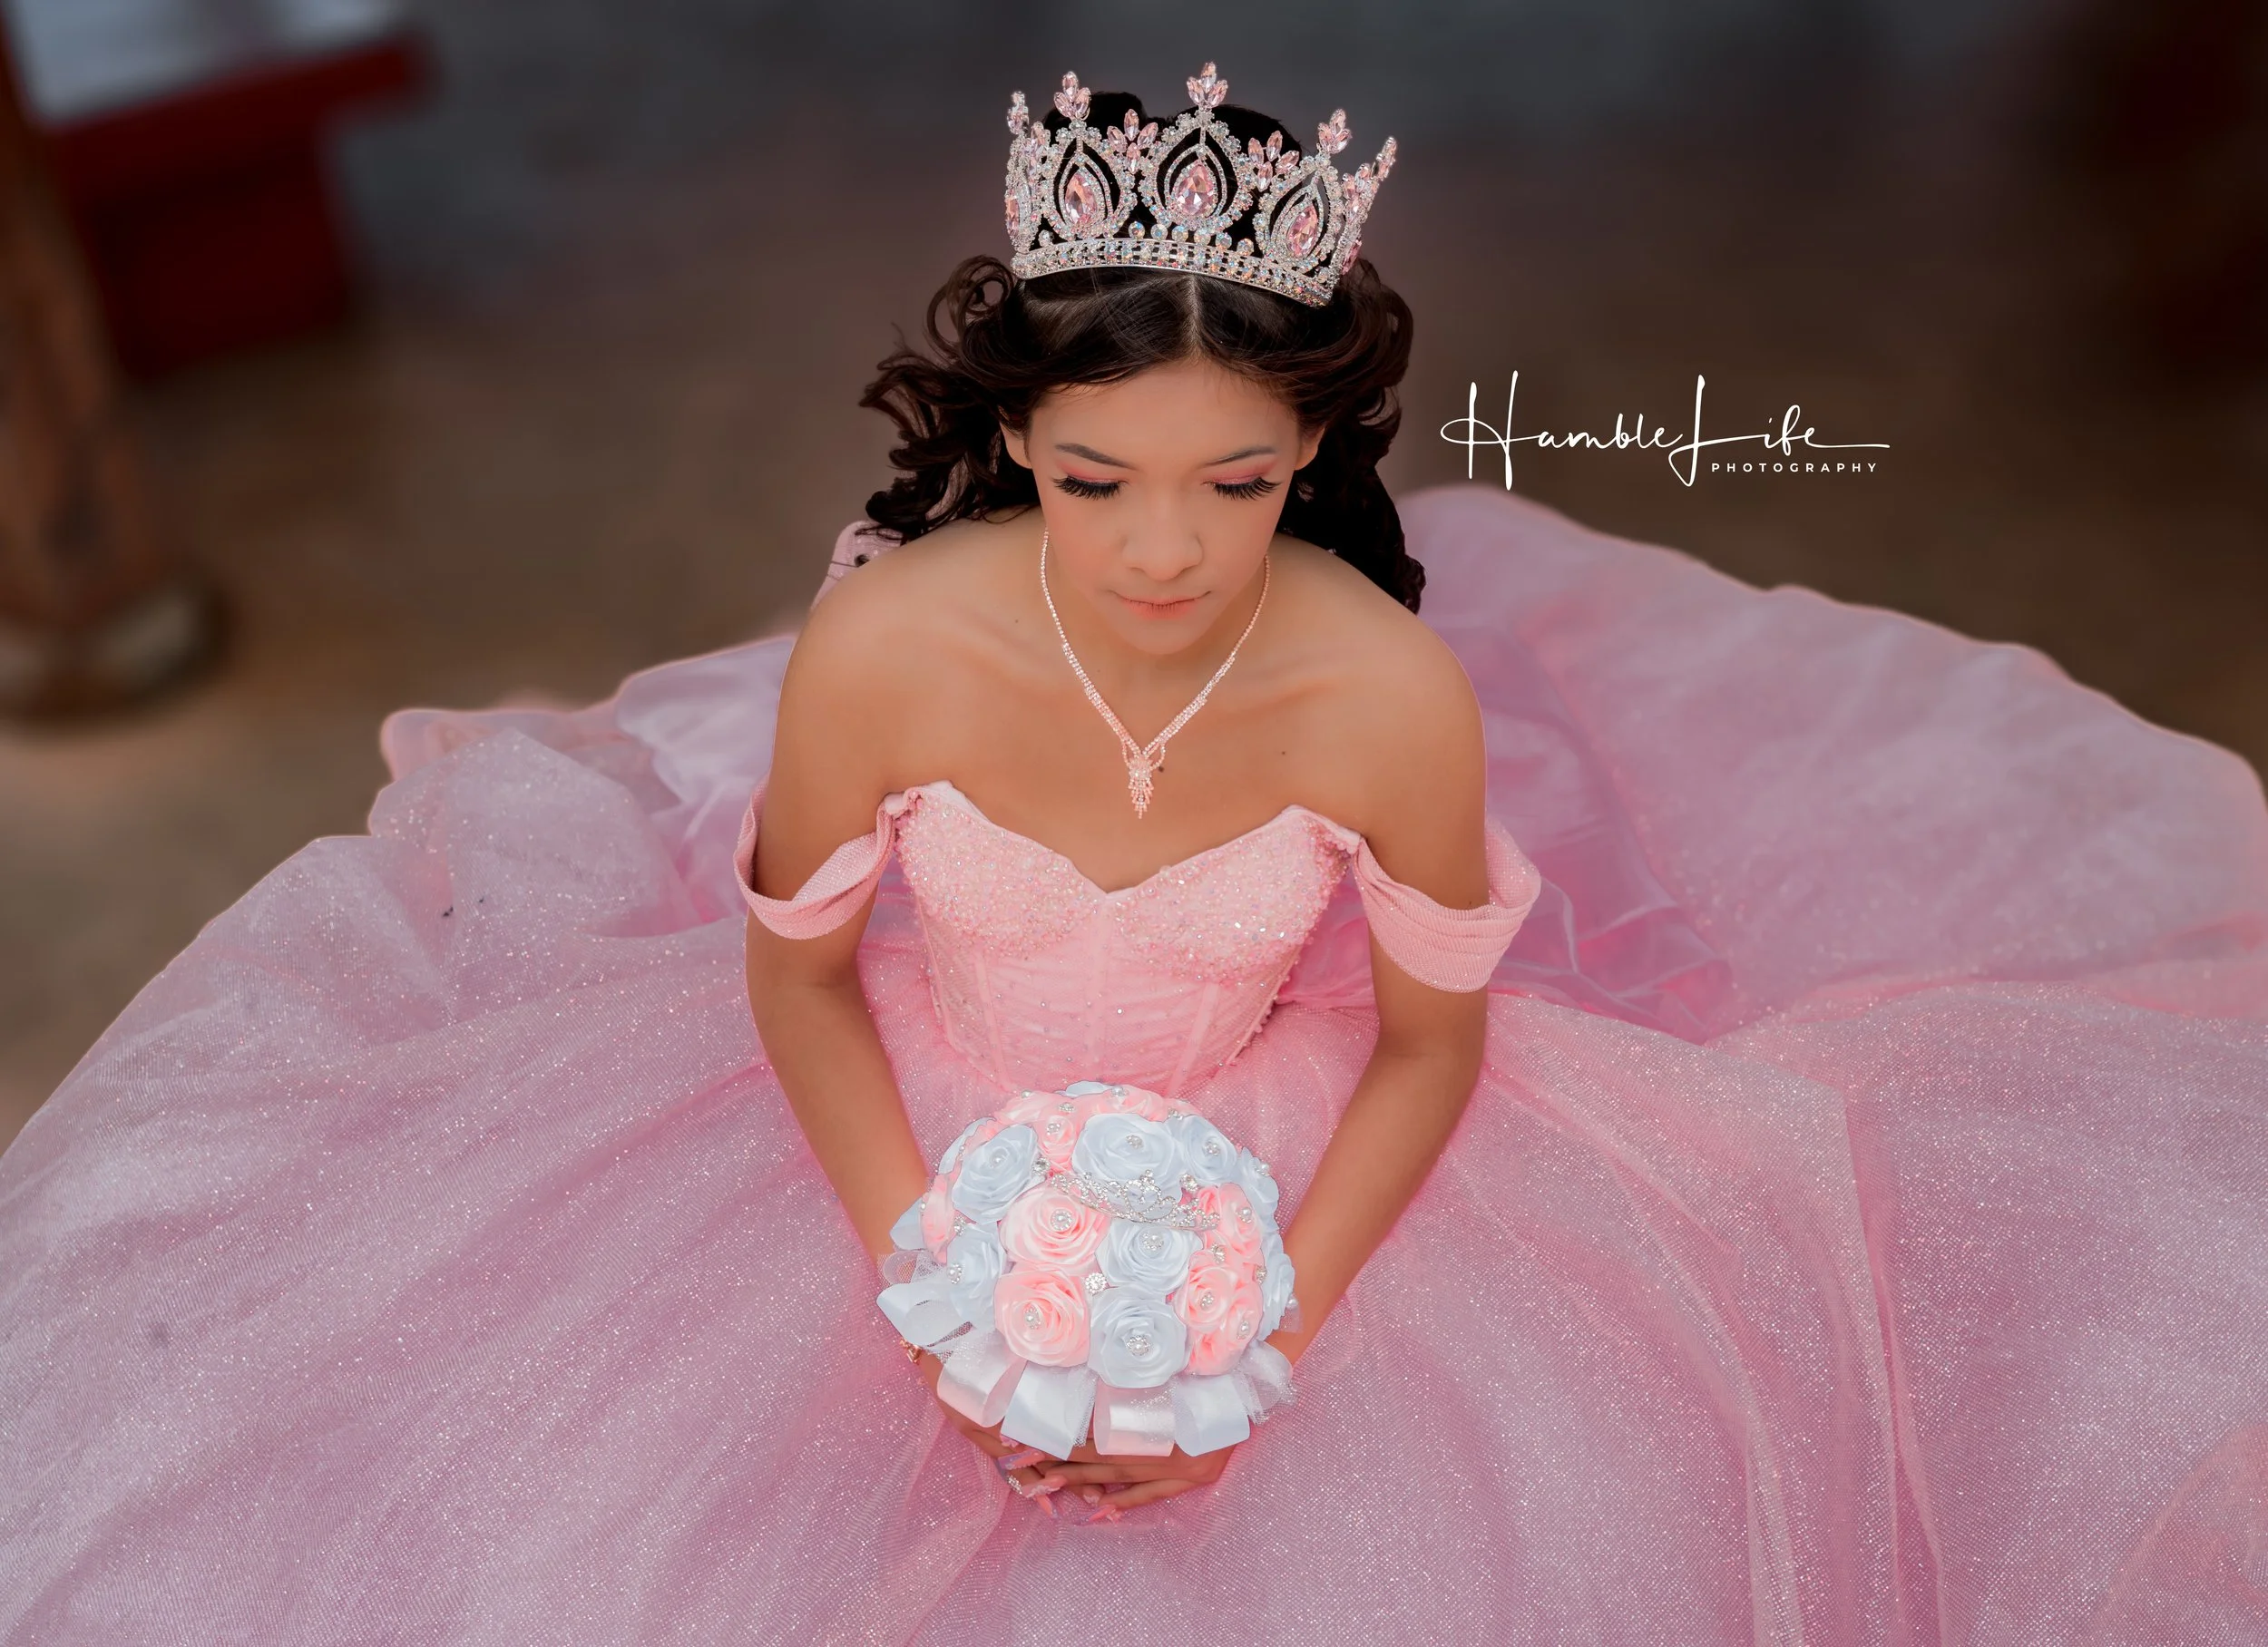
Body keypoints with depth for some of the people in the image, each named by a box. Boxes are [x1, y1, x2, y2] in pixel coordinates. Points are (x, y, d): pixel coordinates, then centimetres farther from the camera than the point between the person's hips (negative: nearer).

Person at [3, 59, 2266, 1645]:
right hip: (929, 1132, 1)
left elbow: (1434, 1037, -9)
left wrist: (1269, 1328, -18)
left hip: (1270, 1158, 0)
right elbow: (793, 971, -9)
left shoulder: (1398, 693, -27)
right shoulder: (882, 648, -27)